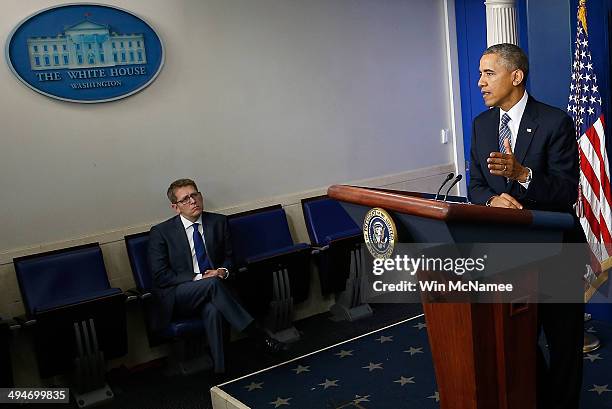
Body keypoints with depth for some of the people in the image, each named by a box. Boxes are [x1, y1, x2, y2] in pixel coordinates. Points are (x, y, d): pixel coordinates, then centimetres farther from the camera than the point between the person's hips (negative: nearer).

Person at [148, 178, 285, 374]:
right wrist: (199, 278, -17)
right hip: (177, 298, -2)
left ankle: (220, 370, -32)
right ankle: (260, 336, -29)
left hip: (208, 292, 2)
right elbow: (160, 276, -8)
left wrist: (223, 271, -8)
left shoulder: (218, 222, 8)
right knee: (212, 283, -34)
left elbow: (228, 256, 17)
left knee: (212, 310, -36)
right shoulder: (160, 232, -3)